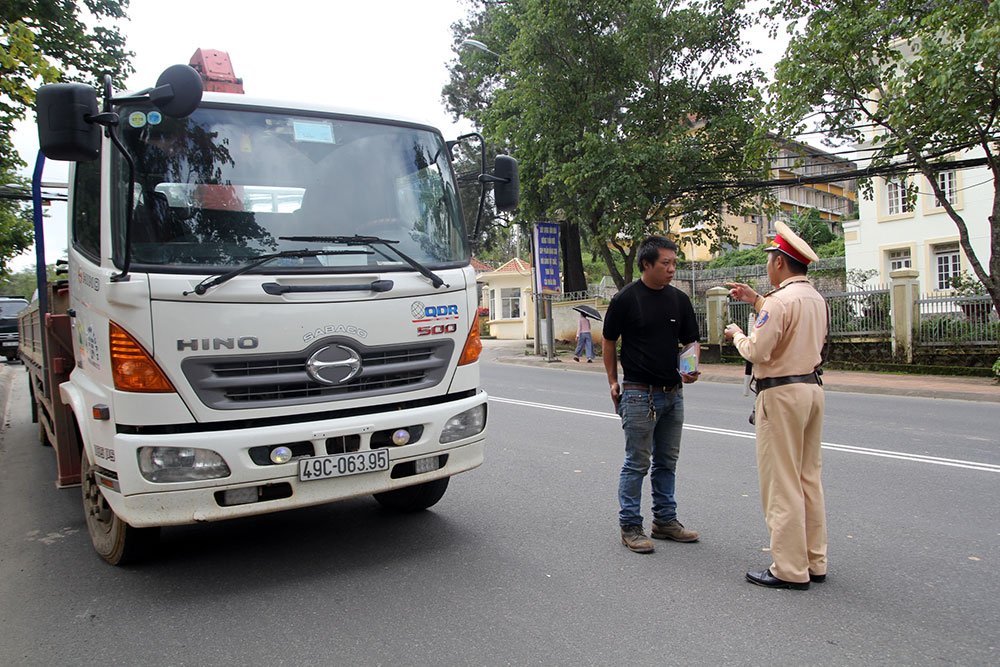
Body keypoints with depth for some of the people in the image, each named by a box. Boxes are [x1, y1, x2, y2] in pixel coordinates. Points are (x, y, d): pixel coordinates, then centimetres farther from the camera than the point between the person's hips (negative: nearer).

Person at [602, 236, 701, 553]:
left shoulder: (679, 299, 6)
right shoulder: (626, 299, -8)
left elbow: (690, 341, 10)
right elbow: (609, 341, 1)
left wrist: (691, 369, -9)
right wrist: (613, 381, 1)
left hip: (673, 393, 6)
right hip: (639, 393, -5)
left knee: (667, 461, 15)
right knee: (637, 463, 1)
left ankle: (665, 520, 28)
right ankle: (630, 526, 12)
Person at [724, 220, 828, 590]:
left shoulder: (781, 300, -17)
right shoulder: (815, 298, 12)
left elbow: (758, 351, -19)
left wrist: (738, 336, 1)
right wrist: (755, 299, 28)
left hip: (781, 393, -9)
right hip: (812, 388, 9)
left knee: (781, 483, -2)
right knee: (808, 478, 15)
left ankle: (790, 570, 4)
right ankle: (814, 562, 23)